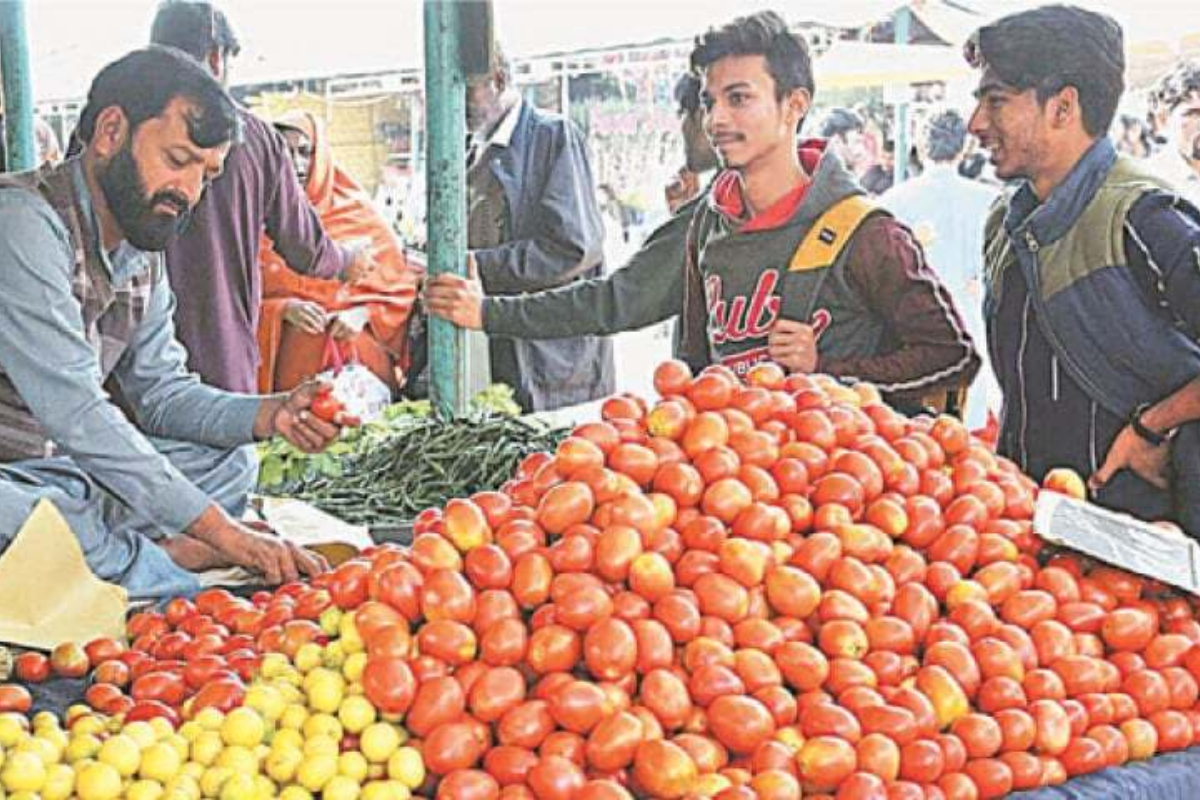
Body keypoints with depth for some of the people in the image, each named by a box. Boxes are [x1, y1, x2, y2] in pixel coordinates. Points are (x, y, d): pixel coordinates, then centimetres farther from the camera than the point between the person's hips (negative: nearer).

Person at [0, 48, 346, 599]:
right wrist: (220, 530, -26)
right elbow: (75, 413, -27)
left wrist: (271, 415, -8)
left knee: (231, 462, 9)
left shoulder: (144, 255, 9)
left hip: (53, 470, 9)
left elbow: (161, 394, 13)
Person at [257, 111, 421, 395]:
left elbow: (401, 288, 11)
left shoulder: (358, 214, 8)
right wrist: (284, 310, -11)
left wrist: (363, 314, -6)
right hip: (290, 364, 0)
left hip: (359, 357, 0)